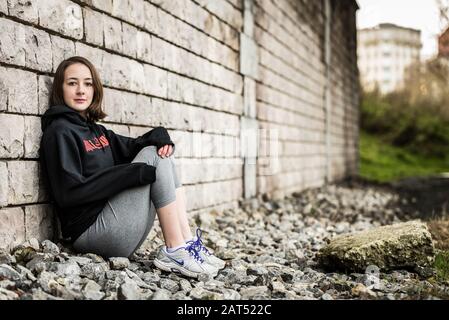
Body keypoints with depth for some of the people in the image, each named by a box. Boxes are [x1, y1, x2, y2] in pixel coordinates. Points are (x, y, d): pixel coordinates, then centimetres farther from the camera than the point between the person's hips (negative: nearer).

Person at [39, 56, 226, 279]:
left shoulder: (95, 130, 19)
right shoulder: (60, 131, -7)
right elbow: (69, 192, -18)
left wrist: (158, 136, -10)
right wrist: (134, 173, -20)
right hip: (91, 230, -8)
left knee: (162, 153, 4)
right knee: (153, 158, -12)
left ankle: (189, 243, -5)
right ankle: (175, 251, -13)